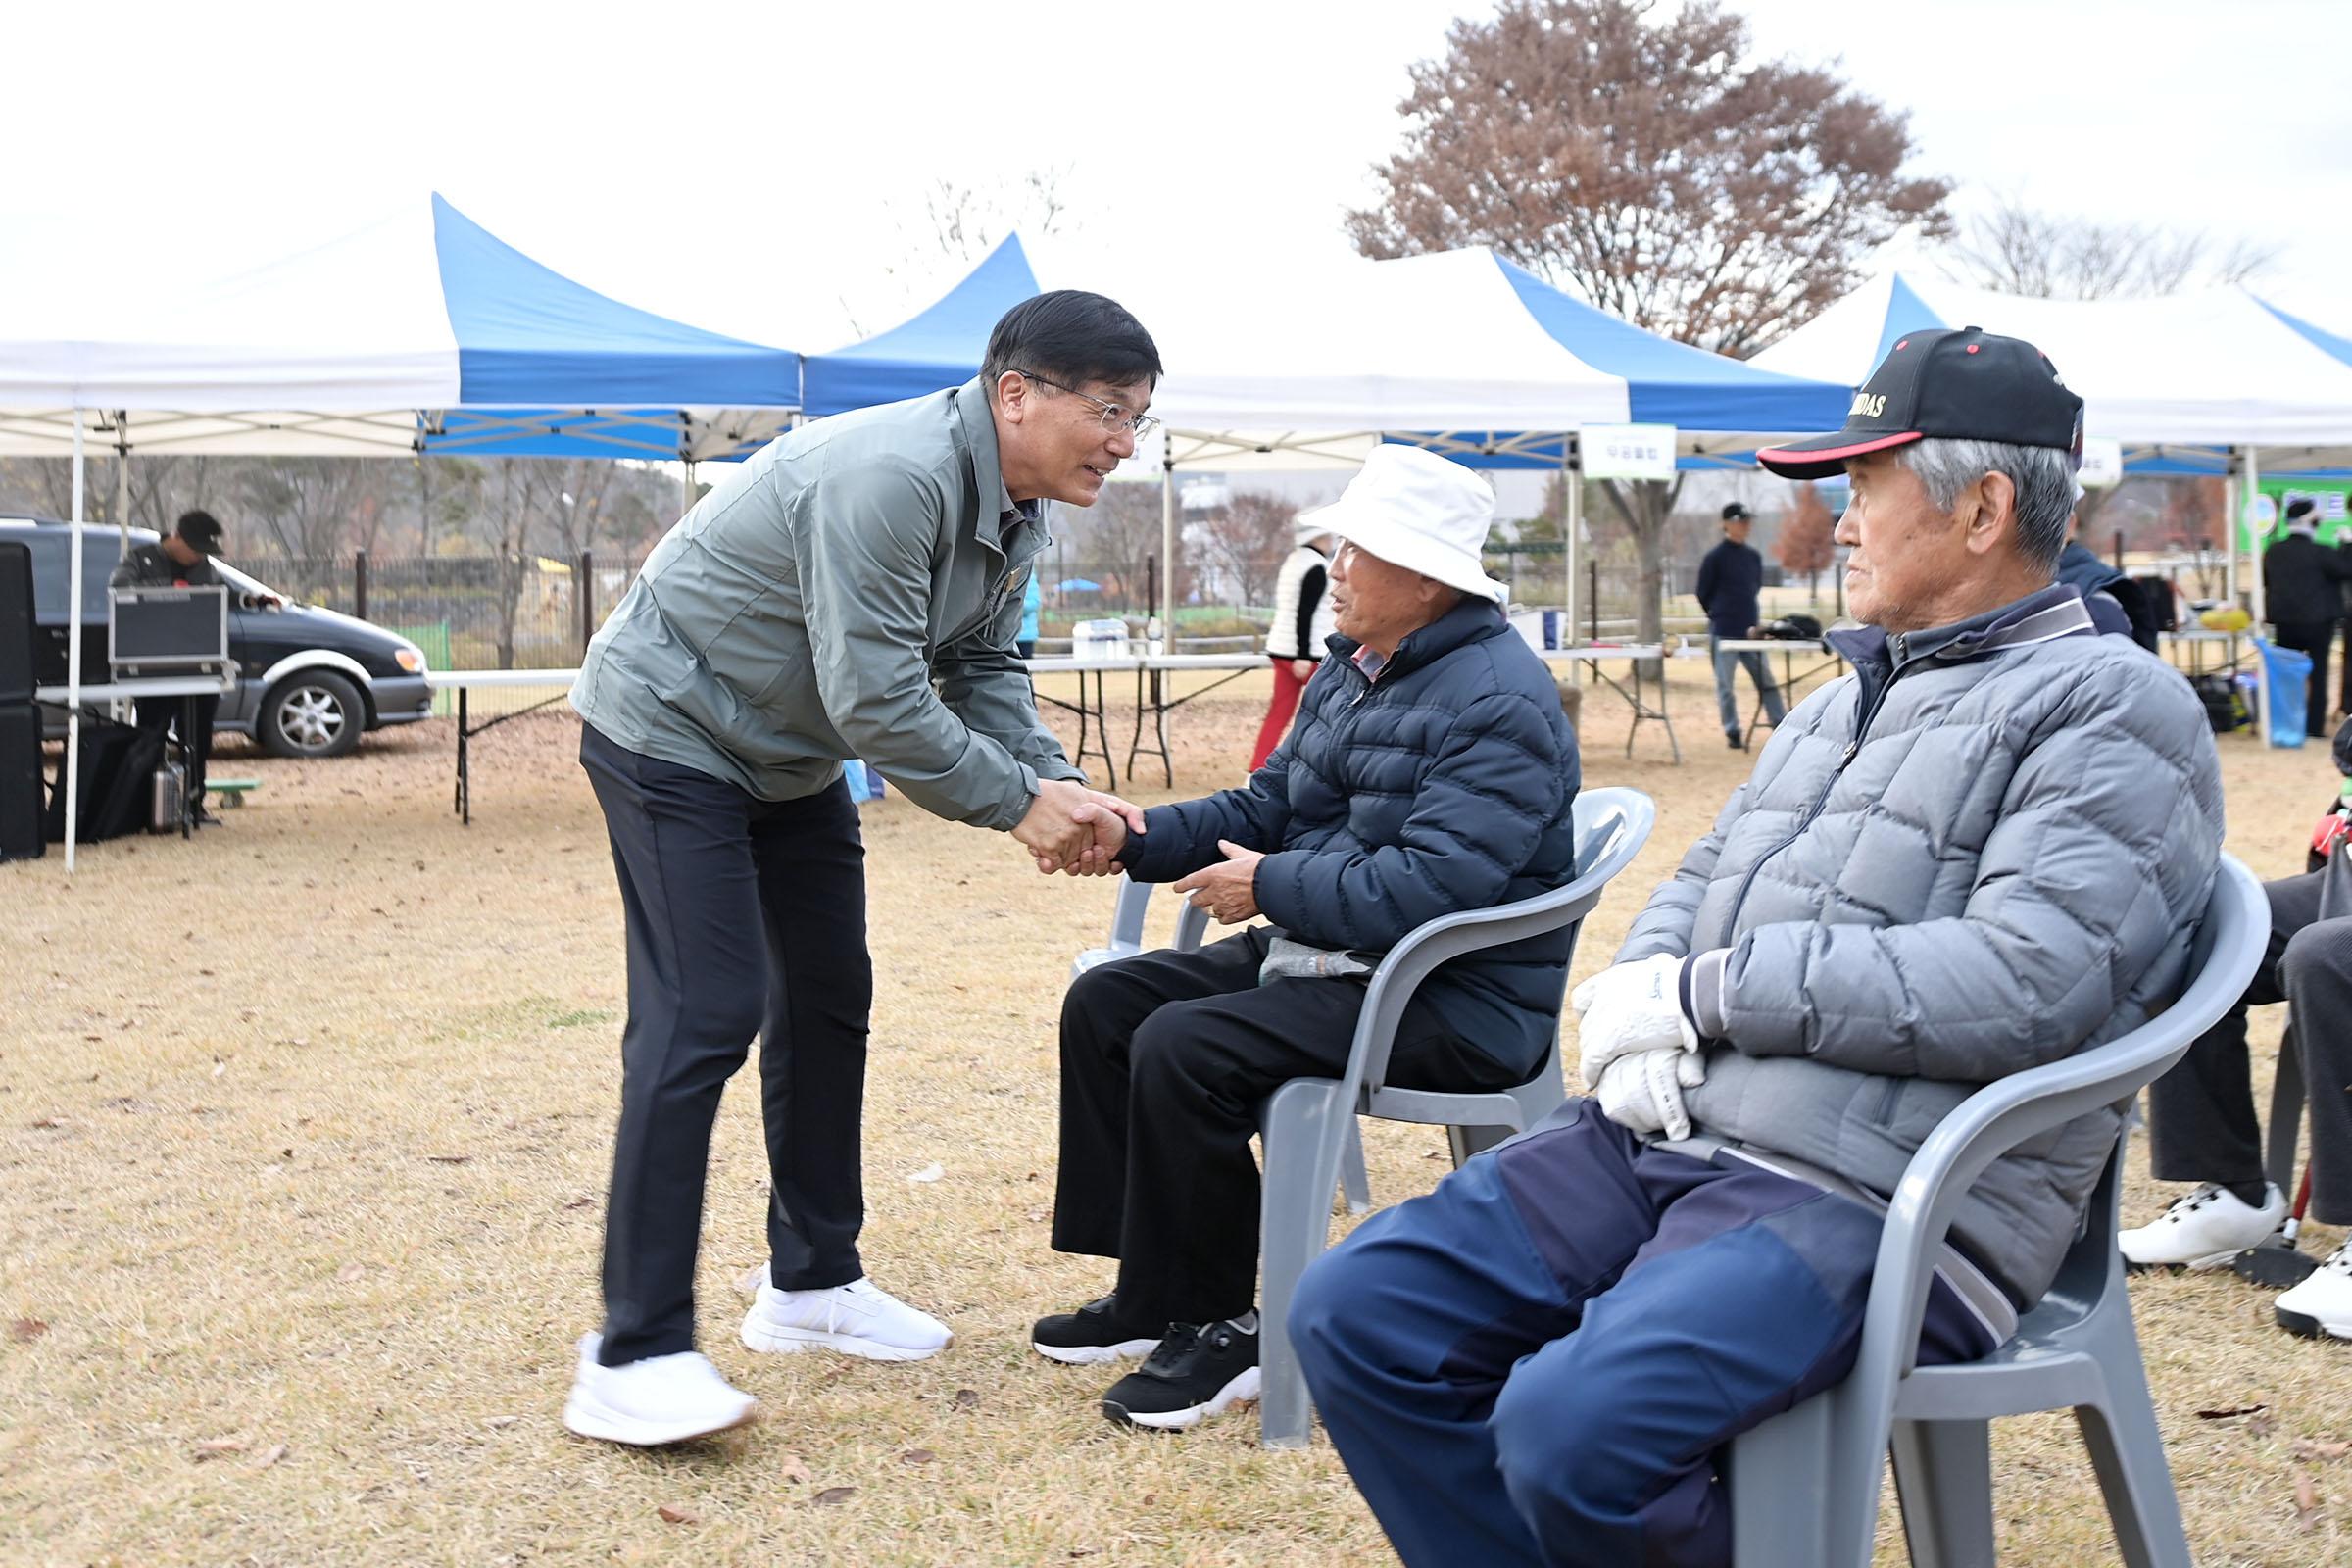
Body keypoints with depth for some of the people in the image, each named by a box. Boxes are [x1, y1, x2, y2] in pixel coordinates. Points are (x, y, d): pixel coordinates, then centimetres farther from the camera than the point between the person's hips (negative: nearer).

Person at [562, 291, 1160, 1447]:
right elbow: (876, 701, -32)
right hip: (671, 733, -10)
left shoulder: (1016, 511, 0)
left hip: (787, 756, 10)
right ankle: (636, 1354, -14)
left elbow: (984, 673, 4)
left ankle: (812, 1283, 26)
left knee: (829, 1002, 13)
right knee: (704, 1016, -16)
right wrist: (1017, 802, -24)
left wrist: (1064, 786, -13)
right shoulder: (892, 477, -31)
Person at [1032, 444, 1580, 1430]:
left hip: (1452, 1001, -11)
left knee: (1181, 1048, -26)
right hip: (1325, 959, 11)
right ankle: (1150, 1298, 10)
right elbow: (1266, 806, 16)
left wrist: (1270, 887, -19)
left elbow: (1432, 886, -29)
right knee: (1103, 1003, 6)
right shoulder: (1349, 672, 12)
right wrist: (1135, 837, -1)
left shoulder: (1497, 701, -20)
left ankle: (1219, 1332, -10)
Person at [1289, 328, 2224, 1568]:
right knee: (1354, 1315, -6)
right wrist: (1633, 1001, -2)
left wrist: (1705, 991, -13)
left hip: (1877, 1201, -8)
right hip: (1666, 1136, 8)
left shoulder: (2109, 709, -5)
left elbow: (2023, 985, -19)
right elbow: (1700, 883, 24)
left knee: (1571, 1425, -30)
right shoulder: (1844, 699, 23)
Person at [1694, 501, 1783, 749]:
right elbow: (1703, 594, -1)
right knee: (1725, 687, 1)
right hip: (1723, 633, -5)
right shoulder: (1715, 557, -6)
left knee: (1767, 680, 4)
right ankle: (1733, 733, 8)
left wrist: (1750, 618, 15)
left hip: (1750, 631, 5)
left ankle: (1782, 728, 7)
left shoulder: (1753, 556, 10)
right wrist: (1719, 617, 7)